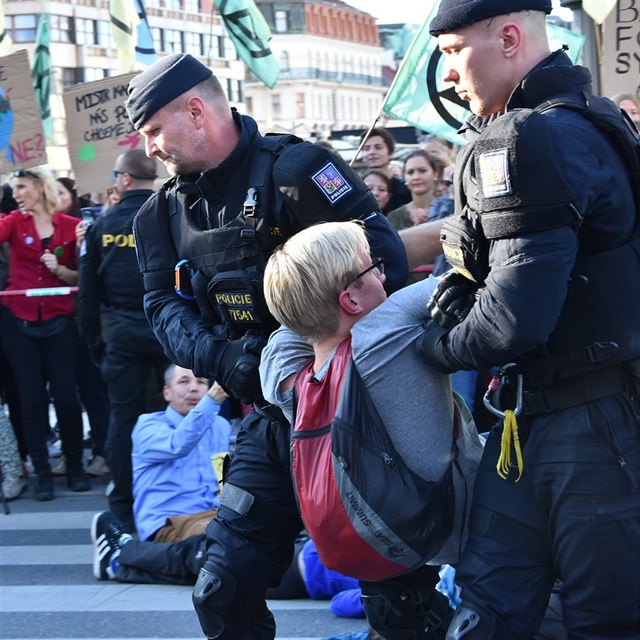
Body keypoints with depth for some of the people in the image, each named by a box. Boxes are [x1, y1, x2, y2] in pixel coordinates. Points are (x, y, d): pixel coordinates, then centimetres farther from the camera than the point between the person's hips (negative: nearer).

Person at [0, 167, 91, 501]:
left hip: (58, 322, 0)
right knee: (32, 398, 2)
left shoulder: (70, 226, 2)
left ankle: (75, 468, 16)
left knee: (65, 396, -2)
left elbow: (80, 278, 6)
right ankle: (42, 474, 10)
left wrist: (61, 270, -11)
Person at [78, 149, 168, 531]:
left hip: (124, 335, 1)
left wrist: (95, 341, 14)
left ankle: (125, 507, 10)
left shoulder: (103, 226, 3)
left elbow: (89, 292, 6)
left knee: (123, 417, 6)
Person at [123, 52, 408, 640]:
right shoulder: (166, 212, 10)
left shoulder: (294, 168, -12)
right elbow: (164, 304, 4)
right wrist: (222, 358, -15)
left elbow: (384, 258, -18)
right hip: (270, 413, 6)